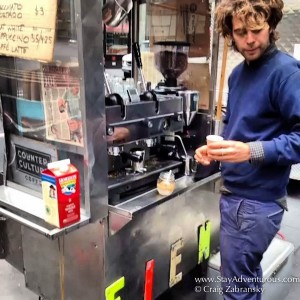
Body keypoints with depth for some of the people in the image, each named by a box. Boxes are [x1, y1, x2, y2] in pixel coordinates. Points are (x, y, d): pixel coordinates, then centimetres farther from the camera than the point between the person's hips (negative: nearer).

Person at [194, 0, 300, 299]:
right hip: (233, 191, 8)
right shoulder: (238, 72, 10)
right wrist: (214, 148, 3)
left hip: (258, 199, -8)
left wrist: (252, 152, -31)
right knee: (247, 274, 25)